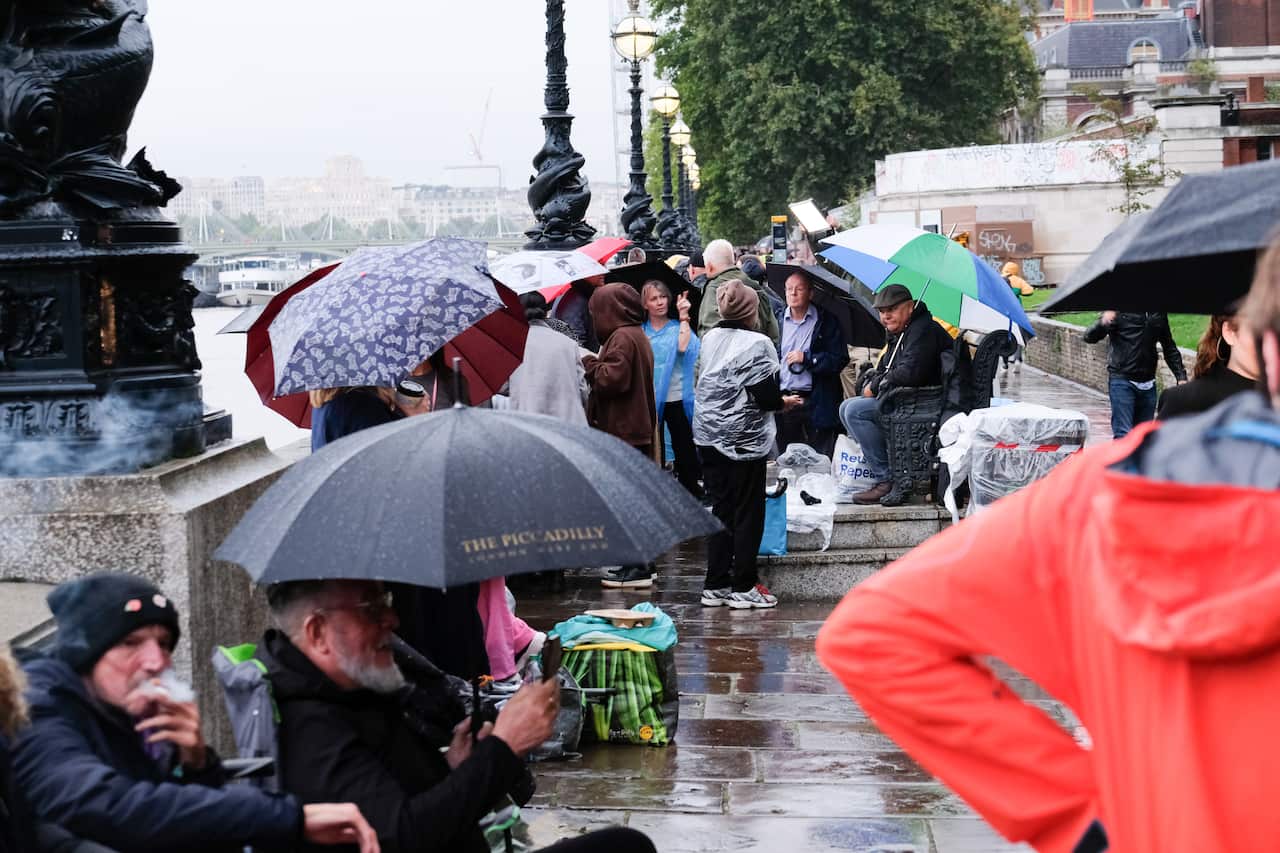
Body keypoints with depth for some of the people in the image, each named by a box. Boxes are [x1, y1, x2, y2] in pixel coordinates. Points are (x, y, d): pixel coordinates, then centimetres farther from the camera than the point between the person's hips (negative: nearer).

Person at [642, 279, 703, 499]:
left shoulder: (677, 328, 1)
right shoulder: (640, 331, 6)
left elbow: (683, 347, -21)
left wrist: (684, 316, -16)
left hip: (676, 398, -2)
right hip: (649, 398, 2)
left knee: (683, 447, 3)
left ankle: (690, 489, 12)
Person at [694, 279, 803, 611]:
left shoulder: (709, 339, 5)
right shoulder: (757, 344, -14)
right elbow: (765, 397, -16)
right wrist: (784, 402, 6)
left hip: (709, 437, 6)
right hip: (744, 440, -6)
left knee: (720, 509, 12)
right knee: (747, 513, 4)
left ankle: (715, 586, 15)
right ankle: (743, 587, 7)